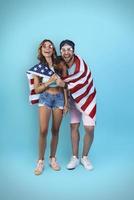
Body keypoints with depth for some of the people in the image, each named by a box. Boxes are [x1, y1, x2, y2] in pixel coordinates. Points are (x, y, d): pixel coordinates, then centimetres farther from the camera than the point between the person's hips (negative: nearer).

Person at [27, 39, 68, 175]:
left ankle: (53, 159, 20)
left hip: (59, 98, 2)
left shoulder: (59, 65, 4)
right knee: (43, 130, -10)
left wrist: (66, 103, 0)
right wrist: (49, 81, -12)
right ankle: (40, 161, 5)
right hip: (45, 98, -1)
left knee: (55, 130, 6)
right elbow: (36, 90, 1)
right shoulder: (38, 68, 2)